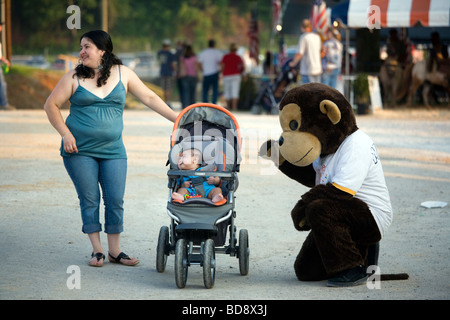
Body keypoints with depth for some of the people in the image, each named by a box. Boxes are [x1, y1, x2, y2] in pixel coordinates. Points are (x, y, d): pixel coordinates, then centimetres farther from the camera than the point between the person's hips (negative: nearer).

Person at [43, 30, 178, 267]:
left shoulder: (122, 74, 4)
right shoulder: (74, 77, -1)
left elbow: (149, 98, 8)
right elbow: (51, 105, 2)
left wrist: (177, 119, 5)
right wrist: (65, 134, -7)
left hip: (113, 150, 2)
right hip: (79, 150, -2)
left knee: (115, 200, 0)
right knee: (89, 200, 1)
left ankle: (115, 251, 11)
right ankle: (97, 250, 12)